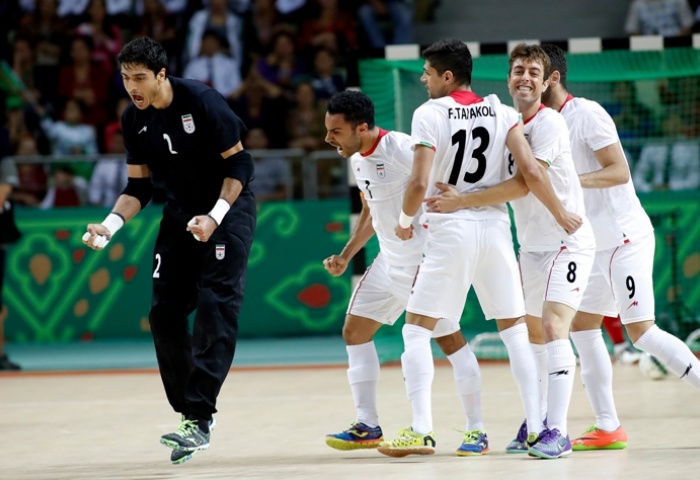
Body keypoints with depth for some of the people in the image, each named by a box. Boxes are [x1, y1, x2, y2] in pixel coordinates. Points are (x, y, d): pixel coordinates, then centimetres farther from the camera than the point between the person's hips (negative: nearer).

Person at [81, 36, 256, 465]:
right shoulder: (134, 120, -2)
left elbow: (239, 164, -15)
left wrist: (215, 217, -26)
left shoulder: (202, 101, -20)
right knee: (165, 311, -1)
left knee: (215, 305, -17)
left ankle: (200, 419, -22)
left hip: (228, 207, -6)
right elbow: (139, 188, 5)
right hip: (181, 212, 6)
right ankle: (191, 413, 11)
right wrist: (111, 224, -13)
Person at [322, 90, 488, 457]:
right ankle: (367, 426, 13)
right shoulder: (357, 159, 7)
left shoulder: (399, 148, -21)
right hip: (390, 260, 9)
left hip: (424, 258, -9)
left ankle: (476, 431, 2)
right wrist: (346, 256, 15)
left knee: (449, 339, -6)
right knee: (354, 331, 7)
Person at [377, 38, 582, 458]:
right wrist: (560, 214, 8)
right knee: (515, 327, 13)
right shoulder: (502, 113, 3)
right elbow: (532, 173, -6)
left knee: (417, 329, 6)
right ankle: (537, 426, 8)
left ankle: (421, 429, -5)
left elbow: (420, 182, -13)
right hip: (496, 226, 4)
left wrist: (406, 219, 6)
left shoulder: (430, 113, -7)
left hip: (450, 232, -4)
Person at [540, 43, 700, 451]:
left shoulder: (587, 114, -14)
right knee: (582, 326, 5)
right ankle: (608, 428, 6)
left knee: (641, 331, -14)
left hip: (625, 237, -10)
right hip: (599, 244, 10)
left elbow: (619, 171, -19)